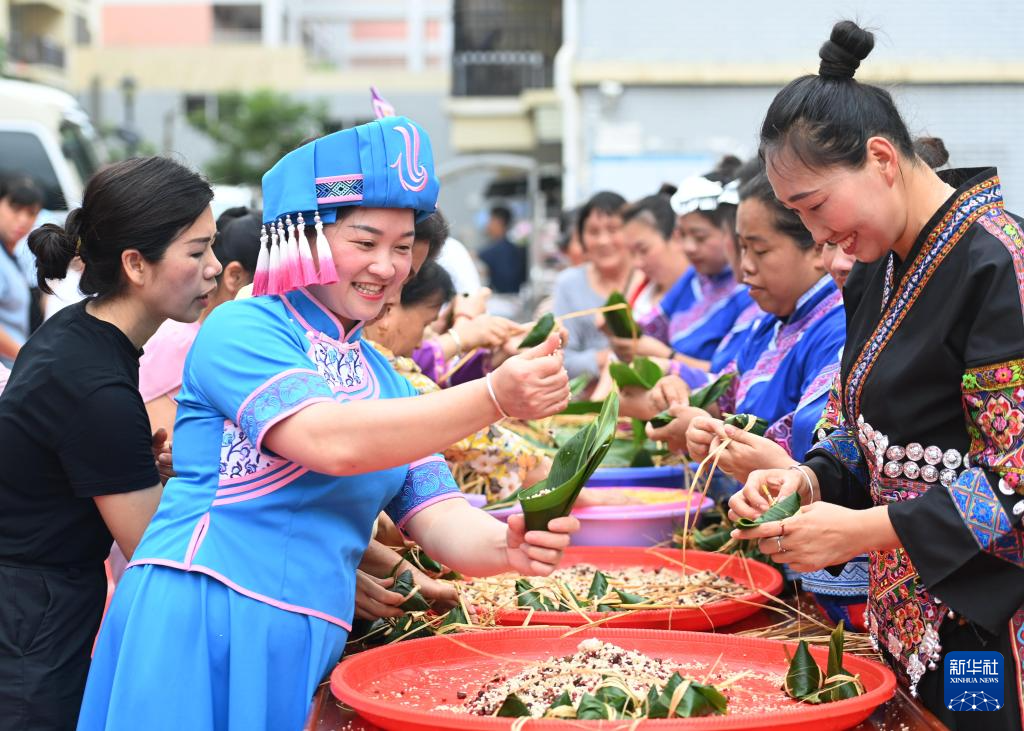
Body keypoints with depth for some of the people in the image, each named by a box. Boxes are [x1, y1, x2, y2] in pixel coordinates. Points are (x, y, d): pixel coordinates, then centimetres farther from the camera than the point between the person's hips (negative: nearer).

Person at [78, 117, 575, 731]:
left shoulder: (382, 377, 16)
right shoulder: (242, 329, -6)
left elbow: (439, 520, 7)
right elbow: (332, 442, -22)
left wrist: (508, 548, -16)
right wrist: (496, 397, -29)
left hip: (308, 648, 7)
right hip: (200, 627, -6)